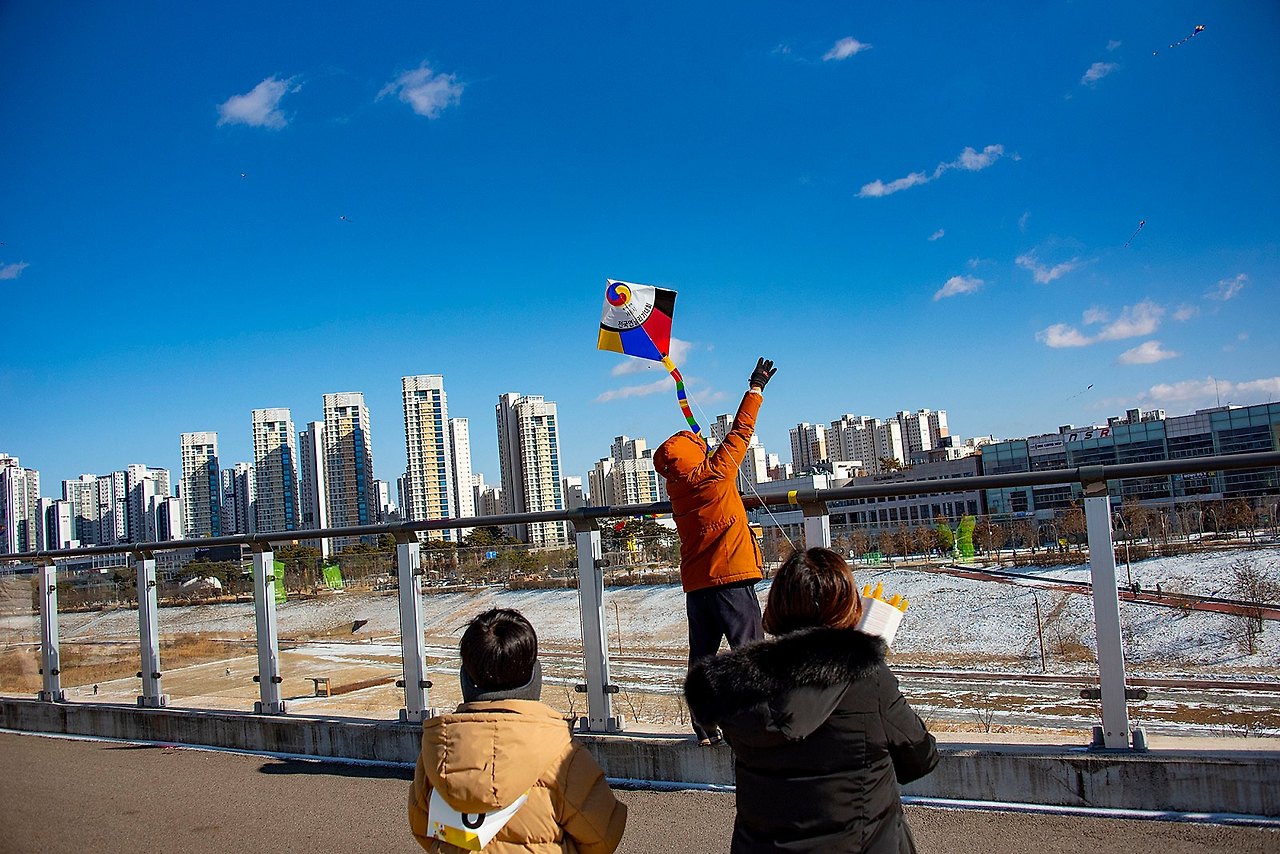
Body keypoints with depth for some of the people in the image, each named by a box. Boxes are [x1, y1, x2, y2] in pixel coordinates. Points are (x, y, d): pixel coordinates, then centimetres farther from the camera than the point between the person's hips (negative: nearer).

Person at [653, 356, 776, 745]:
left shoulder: (675, 487, 7)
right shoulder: (714, 475, -9)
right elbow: (740, 432, 1)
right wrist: (756, 388, 10)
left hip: (695, 586, 7)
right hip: (731, 580, -6)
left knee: (701, 656, 10)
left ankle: (705, 730, 12)